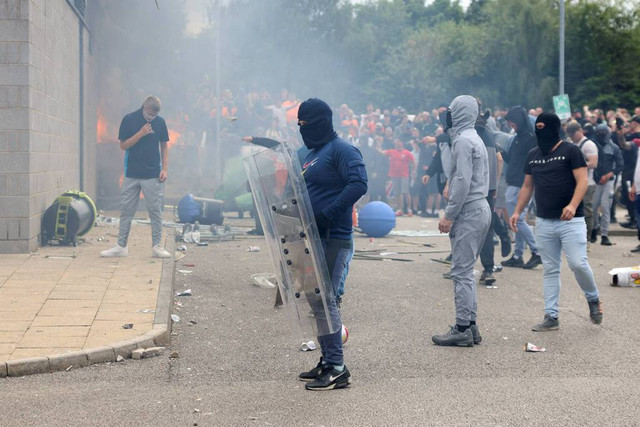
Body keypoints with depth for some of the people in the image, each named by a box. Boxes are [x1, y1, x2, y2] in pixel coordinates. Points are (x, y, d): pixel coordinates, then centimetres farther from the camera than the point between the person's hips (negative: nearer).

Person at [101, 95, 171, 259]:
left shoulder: (160, 122, 2)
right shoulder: (129, 120, -3)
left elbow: (164, 146, 10)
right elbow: (123, 145, -3)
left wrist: (164, 169, 1)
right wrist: (141, 133, -15)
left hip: (153, 176, 1)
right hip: (132, 174, 0)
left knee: (155, 211, 1)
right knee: (126, 211, 4)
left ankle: (157, 247, 9)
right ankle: (121, 247, 11)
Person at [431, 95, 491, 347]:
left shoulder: (463, 140, -13)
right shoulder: (476, 139, 19)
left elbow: (463, 182, -20)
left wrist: (449, 215, -18)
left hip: (469, 211, -10)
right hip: (481, 208, 10)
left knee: (461, 272, -8)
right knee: (466, 271, 14)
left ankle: (462, 330, -6)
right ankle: (470, 326, 16)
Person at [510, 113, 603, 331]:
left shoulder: (570, 151, -4)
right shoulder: (533, 156, 13)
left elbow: (582, 181, -11)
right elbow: (527, 186, 19)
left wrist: (573, 205, -26)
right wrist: (517, 212, 10)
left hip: (570, 221, -5)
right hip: (543, 221, 5)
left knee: (578, 263, -12)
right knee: (550, 270, 6)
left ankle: (593, 299, 16)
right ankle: (551, 317, 9)